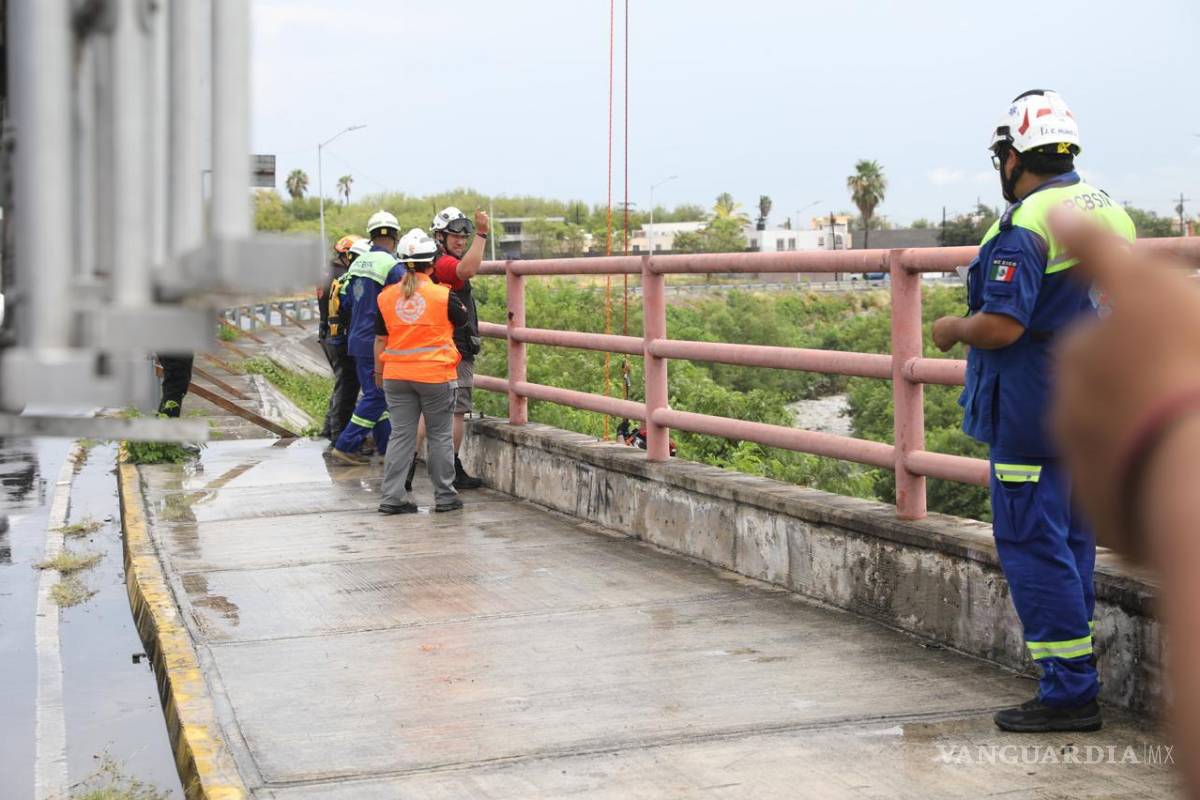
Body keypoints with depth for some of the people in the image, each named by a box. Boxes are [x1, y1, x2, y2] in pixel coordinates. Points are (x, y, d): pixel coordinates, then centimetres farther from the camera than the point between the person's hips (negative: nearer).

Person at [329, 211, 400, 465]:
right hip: (376, 342, -8)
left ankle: (387, 448, 18)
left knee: (377, 394, 14)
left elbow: (347, 303, 15)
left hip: (358, 339, 8)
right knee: (375, 397, -3)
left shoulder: (358, 263, 9)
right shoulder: (391, 265, -15)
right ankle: (345, 446, -4)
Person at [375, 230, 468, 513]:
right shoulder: (443, 295, -9)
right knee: (440, 436, 8)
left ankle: (391, 497, 4)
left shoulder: (386, 296, 1)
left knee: (400, 436, 8)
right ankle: (445, 497, 14)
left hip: (397, 376, 3)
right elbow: (463, 319, 9)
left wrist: (379, 372, 19)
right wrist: (457, 301, 28)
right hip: (436, 374, -3)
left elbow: (380, 339, 7)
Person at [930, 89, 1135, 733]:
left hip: (1032, 413, -9)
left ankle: (1068, 693, -1)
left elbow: (1002, 326, -23)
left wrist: (953, 329, -5)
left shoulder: (1025, 227, -17)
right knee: (1071, 542, 15)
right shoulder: (1107, 211, 12)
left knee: (1032, 546, -3)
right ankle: (1077, 684, 22)